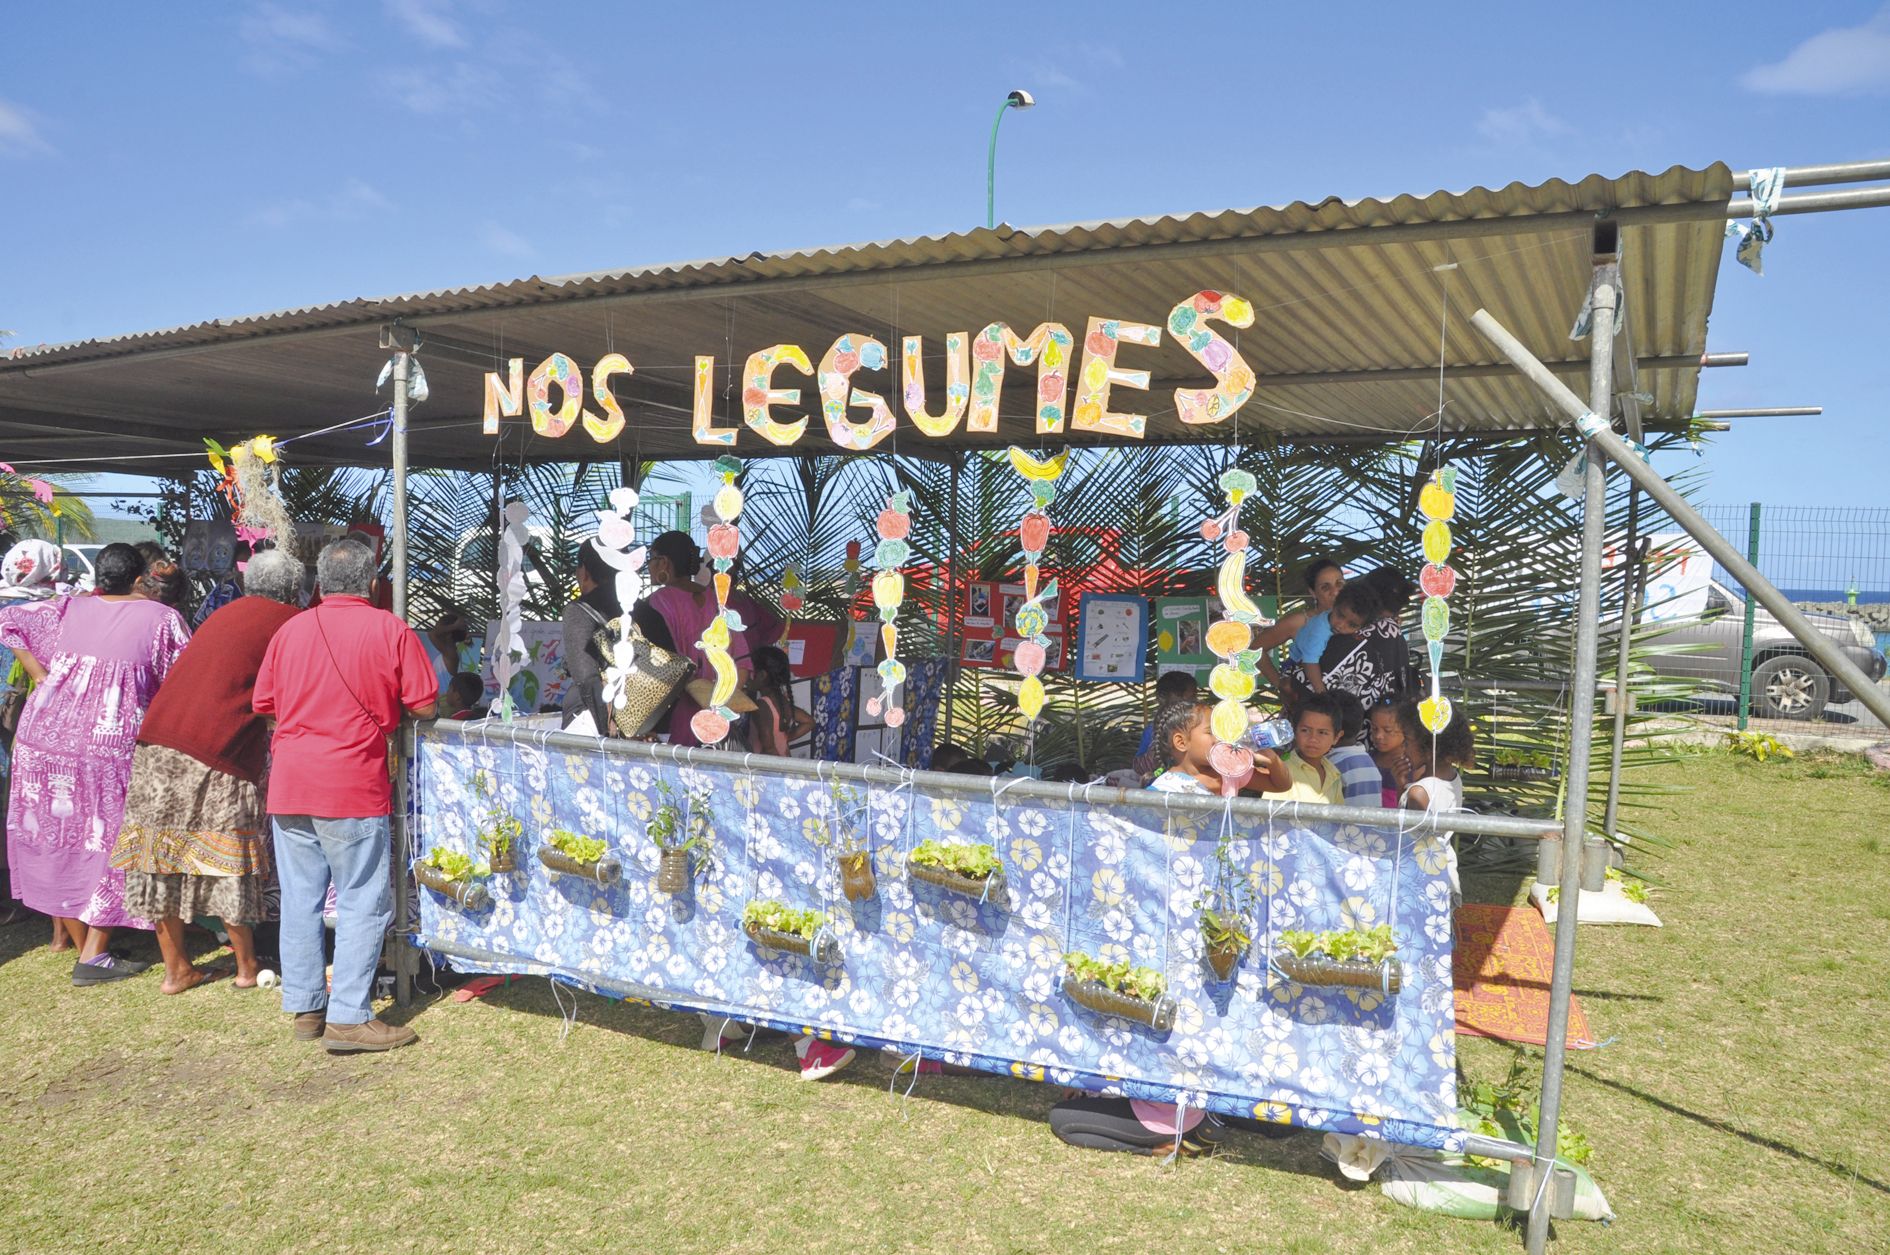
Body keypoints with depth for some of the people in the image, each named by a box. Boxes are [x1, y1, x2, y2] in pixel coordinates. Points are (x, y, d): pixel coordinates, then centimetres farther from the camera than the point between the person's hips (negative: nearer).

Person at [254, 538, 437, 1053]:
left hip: (288, 782, 5)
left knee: (299, 899, 13)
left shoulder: (290, 629, 8)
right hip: (353, 788, -5)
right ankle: (348, 1017, 0)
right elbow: (425, 705, -4)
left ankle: (304, 1008, 21)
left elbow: (264, 704, 14)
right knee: (363, 903, 1)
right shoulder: (390, 630, -5)